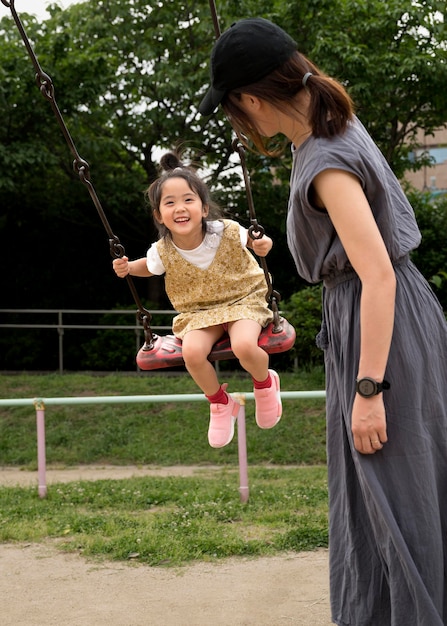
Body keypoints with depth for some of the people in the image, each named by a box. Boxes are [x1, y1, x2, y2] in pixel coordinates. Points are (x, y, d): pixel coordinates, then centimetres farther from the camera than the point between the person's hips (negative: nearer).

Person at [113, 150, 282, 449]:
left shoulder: (227, 232, -21)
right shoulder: (163, 251, -16)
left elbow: (253, 239, 3)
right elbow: (149, 266, 10)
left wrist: (263, 244, -20)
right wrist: (128, 267, -12)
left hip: (242, 300, -2)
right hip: (199, 310, 2)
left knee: (244, 346, -32)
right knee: (192, 352, -28)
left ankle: (265, 383, 7)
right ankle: (220, 403, 4)